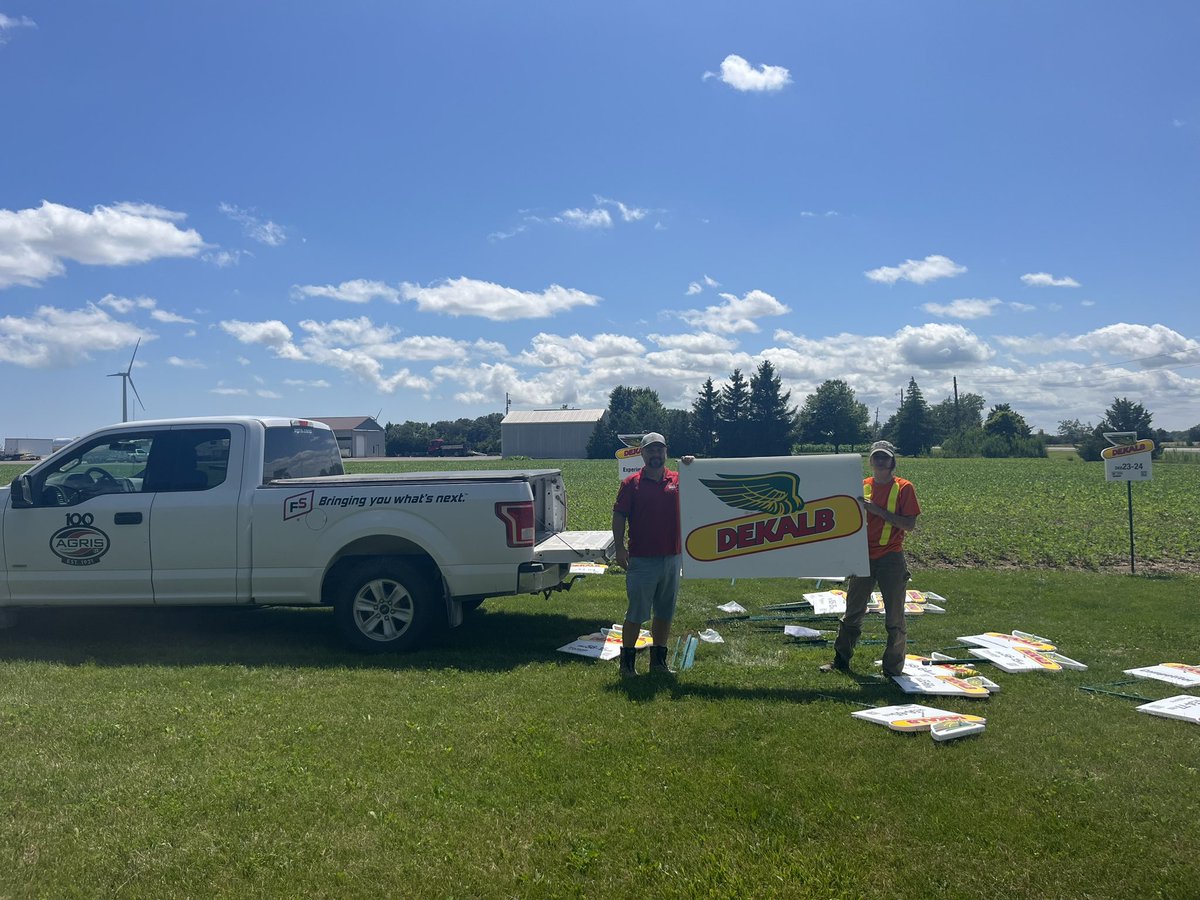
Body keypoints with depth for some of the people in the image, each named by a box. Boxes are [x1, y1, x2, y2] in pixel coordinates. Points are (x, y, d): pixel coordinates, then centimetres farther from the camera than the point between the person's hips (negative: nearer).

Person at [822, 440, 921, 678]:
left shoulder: (904, 488, -5)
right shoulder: (862, 486, 8)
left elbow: (910, 524, -13)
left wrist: (877, 510, -19)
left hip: (891, 558, -4)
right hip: (863, 557, 4)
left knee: (895, 617, 4)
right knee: (853, 612, 11)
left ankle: (893, 668, 16)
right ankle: (841, 660, 21)